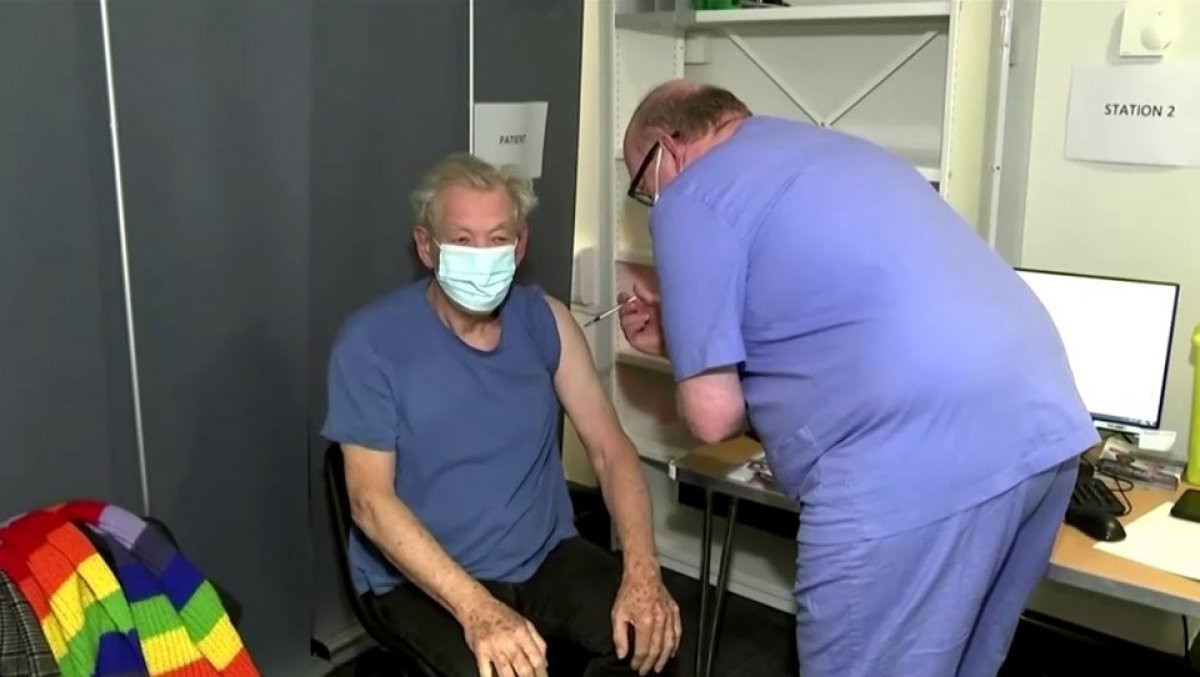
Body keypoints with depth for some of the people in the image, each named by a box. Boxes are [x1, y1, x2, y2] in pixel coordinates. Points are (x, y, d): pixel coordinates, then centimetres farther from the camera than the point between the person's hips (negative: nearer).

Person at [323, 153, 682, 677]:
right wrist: (477, 609, -29)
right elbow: (370, 498, -16)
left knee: (650, 634, -18)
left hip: (545, 556, 4)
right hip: (421, 576, -4)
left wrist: (642, 571, -18)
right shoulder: (371, 341, -11)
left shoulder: (545, 321, 1)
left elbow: (610, 449, -1)